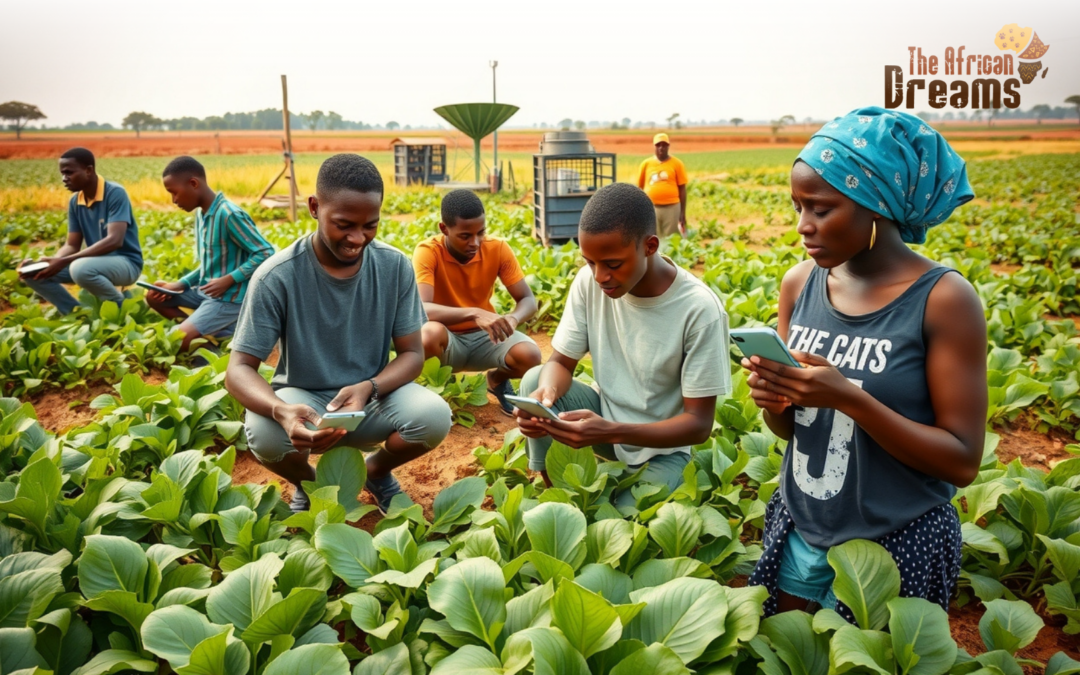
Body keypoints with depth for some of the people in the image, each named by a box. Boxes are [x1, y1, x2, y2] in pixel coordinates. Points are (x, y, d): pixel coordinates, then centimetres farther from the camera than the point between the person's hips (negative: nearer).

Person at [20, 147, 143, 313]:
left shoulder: (115, 193, -17)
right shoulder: (75, 202, 4)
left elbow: (114, 241, -27)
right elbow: (72, 246, 5)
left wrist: (64, 262, -30)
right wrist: (40, 263, -15)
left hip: (125, 262, -7)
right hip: (96, 261, 7)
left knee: (80, 268, -37)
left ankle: (122, 308, -11)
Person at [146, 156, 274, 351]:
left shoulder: (229, 214, -20)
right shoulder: (201, 214, 7)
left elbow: (265, 253, -22)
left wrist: (228, 280, -23)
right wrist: (180, 284, 4)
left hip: (230, 297, -9)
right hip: (205, 290, 9)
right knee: (153, 296, 11)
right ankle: (205, 330, 4)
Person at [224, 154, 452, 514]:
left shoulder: (395, 266, -11)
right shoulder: (277, 277, -18)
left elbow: (412, 353, -6)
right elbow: (239, 369, -17)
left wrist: (368, 388, -28)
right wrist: (281, 410, -40)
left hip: (373, 396, 2)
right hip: (304, 400, -1)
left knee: (434, 415, -28)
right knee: (263, 433, -34)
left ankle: (378, 471, 10)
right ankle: (308, 483, 6)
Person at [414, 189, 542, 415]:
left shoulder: (497, 248, -12)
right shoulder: (427, 252, -21)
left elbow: (528, 300, -11)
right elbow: (421, 309, -34)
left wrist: (513, 318, -35)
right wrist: (474, 313, -47)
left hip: (484, 337, 3)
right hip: (447, 339, -3)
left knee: (530, 356, -27)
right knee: (430, 333, -38)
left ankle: (497, 379, 11)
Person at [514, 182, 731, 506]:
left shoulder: (699, 309, -25)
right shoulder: (589, 282, -14)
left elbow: (699, 424, -22)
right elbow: (561, 362, -7)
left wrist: (610, 432, -37)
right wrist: (547, 390, -33)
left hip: (660, 447, -4)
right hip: (604, 418, 4)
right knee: (536, 380, -22)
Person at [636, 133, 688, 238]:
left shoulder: (676, 164, 2)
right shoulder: (646, 164, 6)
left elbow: (682, 189, 4)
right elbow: (640, 188, 11)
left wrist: (683, 212, 1)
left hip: (671, 207, -1)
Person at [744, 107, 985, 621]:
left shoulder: (945, 298, -16)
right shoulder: (800, 283, -2)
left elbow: (963, 461, -15)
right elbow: (790, 429, 6)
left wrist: (850, 399, -27)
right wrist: (772, 401, -17)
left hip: (898, 544, -4)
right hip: (798, 533, 5)